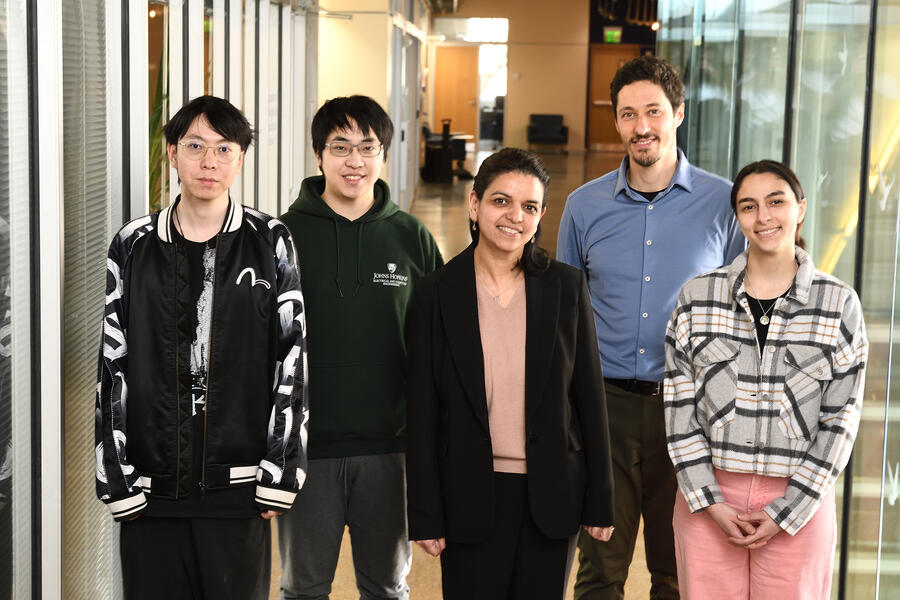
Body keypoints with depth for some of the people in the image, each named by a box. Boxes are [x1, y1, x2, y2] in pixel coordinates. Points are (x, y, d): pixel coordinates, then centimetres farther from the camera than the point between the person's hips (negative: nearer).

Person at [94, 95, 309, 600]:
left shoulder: (270, 243, 2)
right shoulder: (134, 247, 4)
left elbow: (292, 360, 0)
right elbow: (110, 366, 4)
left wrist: (279, 475, -5)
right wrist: (117, 479, -1)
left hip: (239, 483, -1)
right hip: (151, 487, 1)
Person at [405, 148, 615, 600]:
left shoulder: (567, 287, 0)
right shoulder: (436, 294, -4)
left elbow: (589, 396, 3)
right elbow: (422, 414, -2)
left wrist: (599, 502, 2)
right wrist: (425, 516, -3)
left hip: (551, 494, 1)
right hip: (471, 496, -1)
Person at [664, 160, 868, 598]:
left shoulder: (839, 303, 0)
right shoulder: (697, 297, 2)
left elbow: (840, 418, -2)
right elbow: (680, 404, 1)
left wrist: (786, 511, -7)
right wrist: (709, 501, -6)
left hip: (799, 500, -1)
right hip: (708, 499, 1)